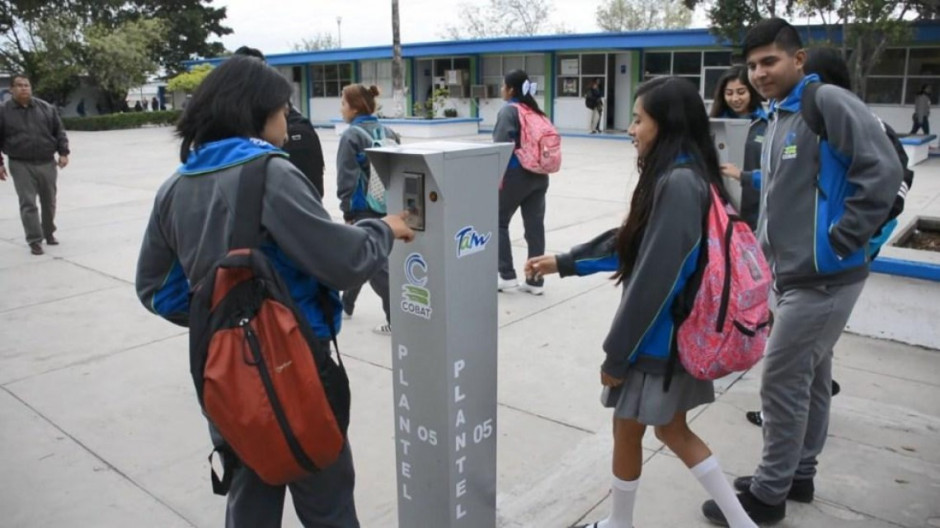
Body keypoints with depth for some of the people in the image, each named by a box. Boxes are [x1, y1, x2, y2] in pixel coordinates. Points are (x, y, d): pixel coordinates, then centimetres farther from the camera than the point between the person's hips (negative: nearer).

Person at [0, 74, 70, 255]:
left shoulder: (46, 108, 6)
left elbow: (59, 131, 8)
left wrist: (63, 153, -3)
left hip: (47, 163, 2)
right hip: (21, 165, -2)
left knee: (49, 202, 12)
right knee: (28, 203, -6)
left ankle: (49, 233, 30)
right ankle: (34, 240, -2)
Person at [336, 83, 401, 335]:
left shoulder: (351, 135, -11)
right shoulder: (389, 132, 7)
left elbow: (346, 178, -13)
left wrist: (347, 210, -5)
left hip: (364, 209, -8)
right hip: (389, 206, 8)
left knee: (375, 264, -1)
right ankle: (345, 304, 39)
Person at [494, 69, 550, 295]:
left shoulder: (509, 110, -7)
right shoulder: (536, 111, 13)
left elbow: (502, 145, -16)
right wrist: (540, 167, 14)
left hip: (516, 175, -6)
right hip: (539, 175, 7)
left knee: (499, 222, 10)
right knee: (535, 226, 7)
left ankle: (507, 276, 10)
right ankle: (535, 280, 11)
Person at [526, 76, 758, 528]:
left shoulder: (679, 183, -24)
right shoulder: (681, 177, 6)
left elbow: (654, 279, -26)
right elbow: (631, 243, 14)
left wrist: (617, 353, -18)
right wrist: (563, 262, 16)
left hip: (658, 337, -9)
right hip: (677, 333, 9)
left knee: (627, 432, 12)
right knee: (673, 430, 21)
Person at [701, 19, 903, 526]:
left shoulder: (829, 103, -14)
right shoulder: (779, 118, 12)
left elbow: (884, 171, -22)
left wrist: (840, 241, -19)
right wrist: (767, 253, 11)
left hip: (822, 277, -9)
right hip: (792, 273, 9)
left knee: (782, 382, -1)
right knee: (810, 379, 19)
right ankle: (797, 474, 33)